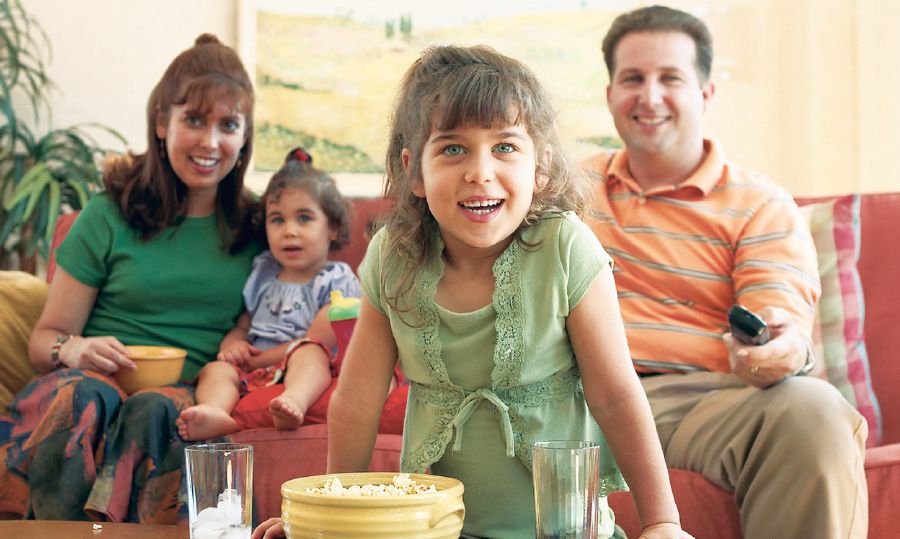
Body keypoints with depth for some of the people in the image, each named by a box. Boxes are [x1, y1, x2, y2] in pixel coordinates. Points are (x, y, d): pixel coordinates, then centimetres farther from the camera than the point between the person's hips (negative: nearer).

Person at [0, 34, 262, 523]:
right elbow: (46, 337, 10)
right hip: (98, 378, 0)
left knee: (155, 410, -36)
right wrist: (72, 349, -14)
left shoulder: (254, 228, 14)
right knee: (80, 396, -37)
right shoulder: (110, 215, 8)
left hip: (188, 395, 1)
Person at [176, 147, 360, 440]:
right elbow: (242, 325, 26)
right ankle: (216, 413, -53)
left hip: (307, 371, -5)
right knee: (215, 369, -20)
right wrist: (232, 344, 0)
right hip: (252, 374, 5)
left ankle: (293, 402, -65)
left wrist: (264, 358, -8)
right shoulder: (262, 277, 25)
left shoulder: (335, 280, 7)